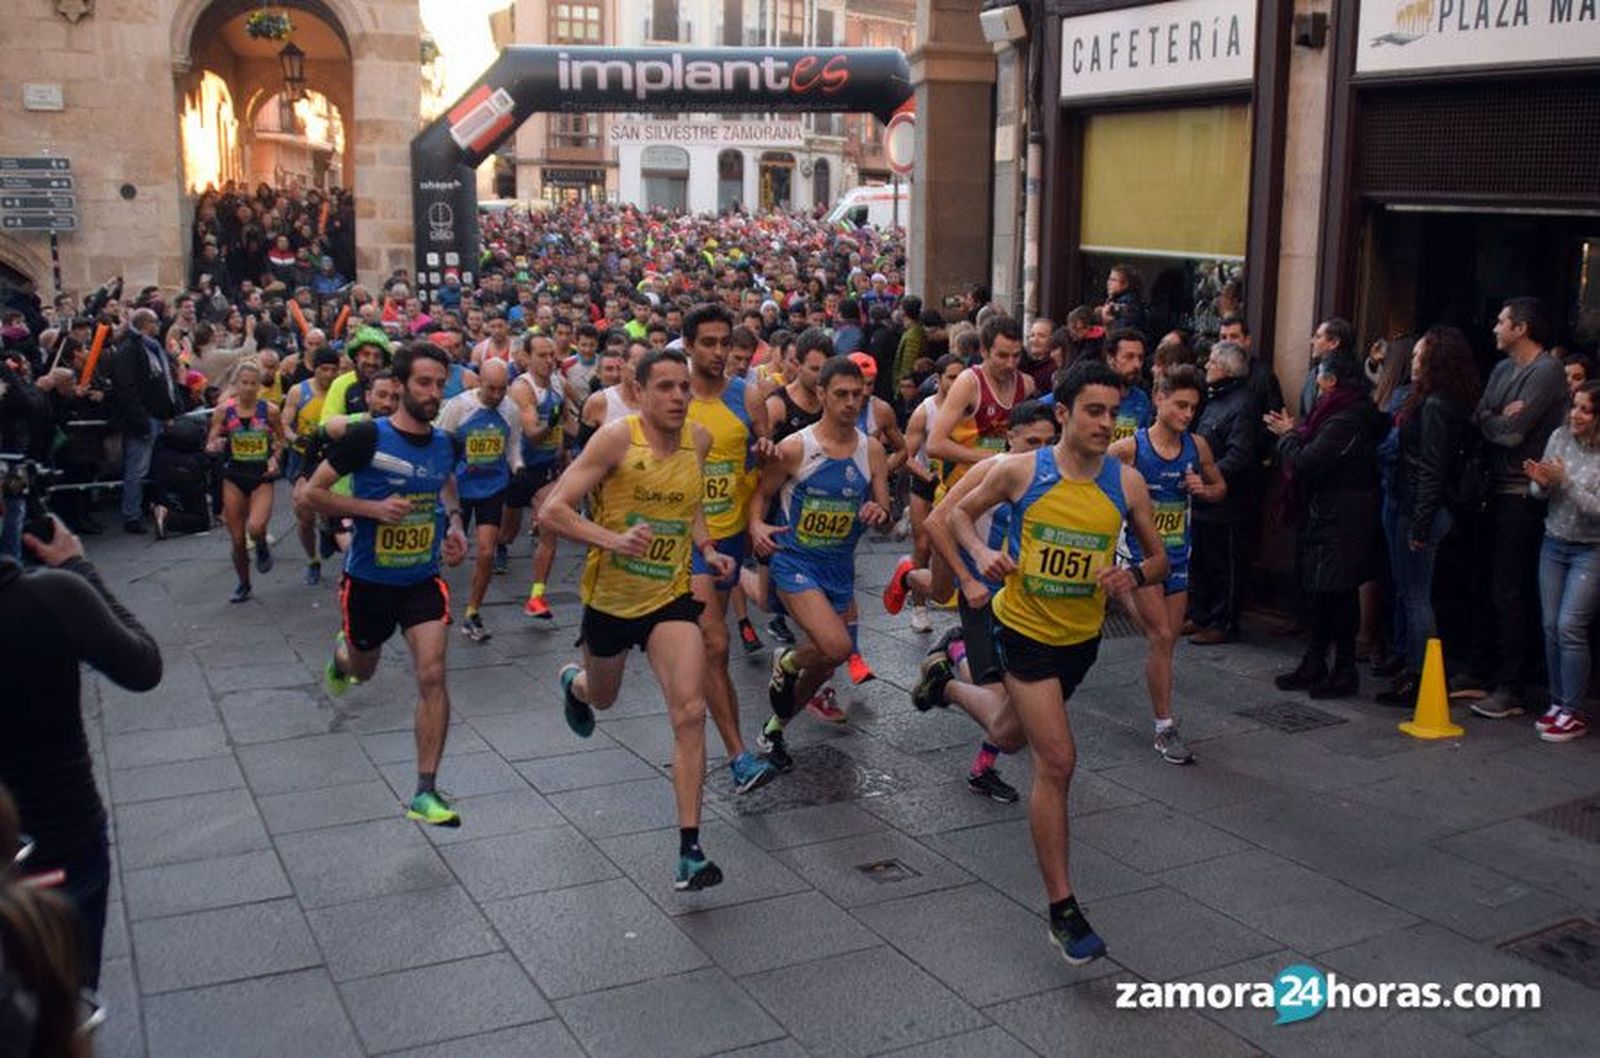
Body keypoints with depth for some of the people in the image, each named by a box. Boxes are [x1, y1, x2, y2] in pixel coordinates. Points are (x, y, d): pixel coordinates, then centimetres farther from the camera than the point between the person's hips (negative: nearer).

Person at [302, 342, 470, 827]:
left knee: (432, 674, -15)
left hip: (423, 579, 2)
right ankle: (341, 652, 61)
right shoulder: (367, 436, -17)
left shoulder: (444, 443, -2)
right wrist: (374, 507, -25)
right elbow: (313, 492, -13)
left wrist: (454, 524, 3)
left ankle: (425, 793, -7)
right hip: (368, 580, -2)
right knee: (363, 670, 21)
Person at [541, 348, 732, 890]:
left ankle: (689, 849, -12)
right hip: (610, 596, -2)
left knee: (690, 713, -16)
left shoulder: (699, 439, -2)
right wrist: (612, 539, -34)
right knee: (602, 697, 24)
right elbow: (554, 508, -19)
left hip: (670, 597, 2)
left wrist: (706, 548, 3)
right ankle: (573, 682, 65)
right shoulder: (616, 438, -17)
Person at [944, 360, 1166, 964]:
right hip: (1025, 629, -4)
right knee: (1057, 761, -13)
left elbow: (1159, 558, 4)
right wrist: (981, 553, -17)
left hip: (1081, 636, 5)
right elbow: (961, 511, 3)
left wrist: (1134, 575, -19)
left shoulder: (1127, 483, -7)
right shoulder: (1021, 471, -13)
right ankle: (1062, 909, -7)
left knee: (1016, 733, 27)